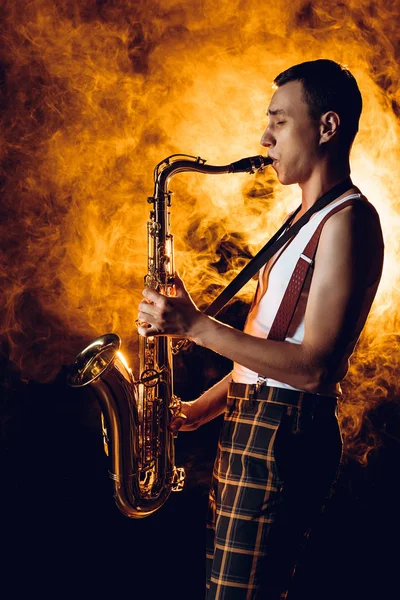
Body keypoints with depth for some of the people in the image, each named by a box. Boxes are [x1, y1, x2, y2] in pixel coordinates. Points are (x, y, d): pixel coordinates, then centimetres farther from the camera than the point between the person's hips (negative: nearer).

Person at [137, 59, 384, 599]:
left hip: (284, 434, -10)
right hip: (250, 424, 10)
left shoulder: (348, 220, -12)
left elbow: (313, 367, -21)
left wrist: (196, 326, -18)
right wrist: (202, 408, 12)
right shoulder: (307, 219, 20)